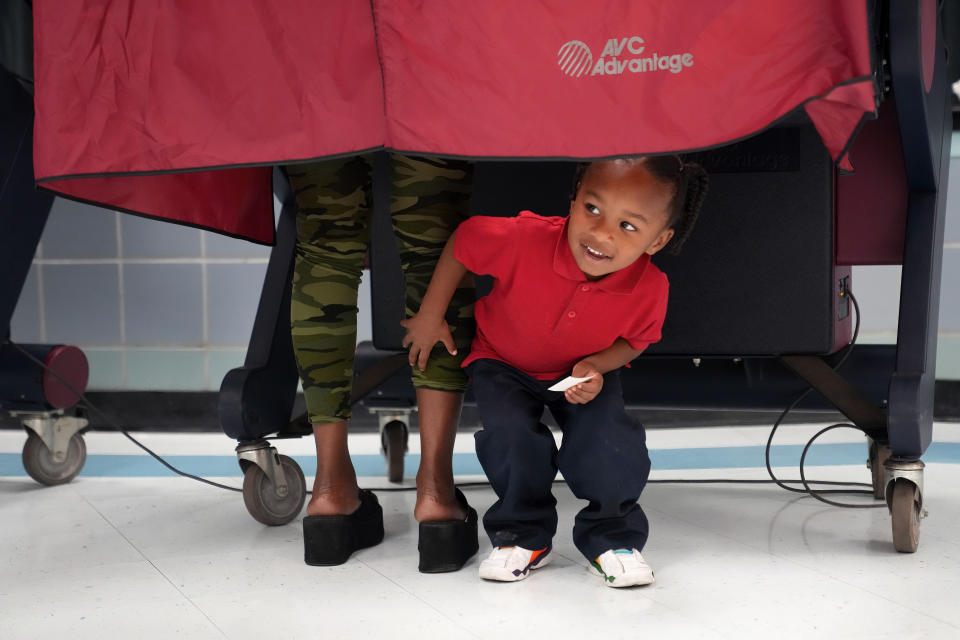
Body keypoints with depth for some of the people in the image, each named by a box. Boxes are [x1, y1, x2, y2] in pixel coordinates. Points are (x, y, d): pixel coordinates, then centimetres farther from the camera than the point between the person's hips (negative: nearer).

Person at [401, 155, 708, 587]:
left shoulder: (650, 289, -28)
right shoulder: (525, 239, -37)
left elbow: (633, 340, -5)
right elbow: (463, 241, -17)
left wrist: (596, 366, -26)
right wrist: (430, 317, -10)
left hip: (584, 373, 1)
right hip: (504, 362, 0)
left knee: (610, 443, -23)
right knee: (512, 433, -26)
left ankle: (611, 536, 6)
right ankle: (524, 535, 1)